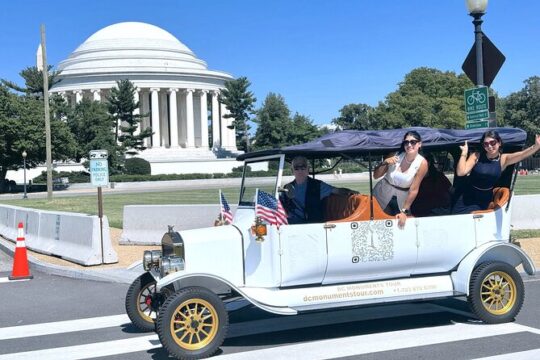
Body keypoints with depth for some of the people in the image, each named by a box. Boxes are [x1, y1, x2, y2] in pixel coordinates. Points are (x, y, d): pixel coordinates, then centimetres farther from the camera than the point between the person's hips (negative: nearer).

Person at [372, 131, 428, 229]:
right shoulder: (395, 155, -15)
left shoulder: (422, 163, -19)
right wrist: (384, 163, -26)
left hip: (401, 199, -1)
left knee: (400, 224, 6)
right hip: (382, 194, 1)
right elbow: (376, 176, -8)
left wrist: (404, 212, -15)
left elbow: (413, 190, -16)